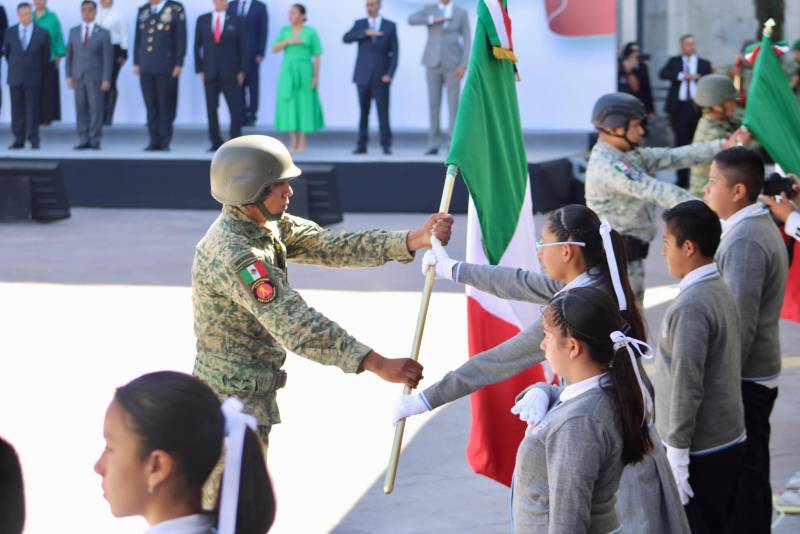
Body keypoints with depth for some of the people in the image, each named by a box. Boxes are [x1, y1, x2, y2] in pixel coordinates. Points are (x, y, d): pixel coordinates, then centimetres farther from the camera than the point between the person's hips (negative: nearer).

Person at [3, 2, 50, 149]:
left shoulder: (42, 33, -2)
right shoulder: (10, 32, 4)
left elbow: (46, 55, 8)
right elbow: (6, 51, 18)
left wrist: (41, 73, 12)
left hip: (33, 78, -2)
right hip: (15, 77, 2)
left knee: (33, 110, -2)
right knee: (17, 110, 3)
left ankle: (33, 140, 3)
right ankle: (19, 140, 7)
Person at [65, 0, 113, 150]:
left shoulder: (103, 33, 1)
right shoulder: (74, 32, 11)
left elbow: (108, 58, -2)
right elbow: (69, 55, 12)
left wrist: (106, 80, -9)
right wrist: (69, 76, 4)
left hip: (95, 78, -3)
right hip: (78, 77, 3)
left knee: (96, 109, -4)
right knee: (81, 109, 1)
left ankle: (95, 140, 0)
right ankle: (83, 140, 4)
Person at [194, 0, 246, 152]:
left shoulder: (235, 21, 2)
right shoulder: (202, 20, 6)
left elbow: (242, 47, 2)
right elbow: (197, 46, 8)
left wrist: (241, 71, -4)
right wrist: (199, 70, 1)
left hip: (230, 74, -1)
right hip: (210, 74, 2)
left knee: (236, 110, -7)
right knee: (211, 109, 1)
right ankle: (216, 143, 8)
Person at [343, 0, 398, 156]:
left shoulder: (390, 26, 4)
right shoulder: (359, 24, 7)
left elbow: (394, 53, 1)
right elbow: (346, 38, -11)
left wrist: (390, 74, -11)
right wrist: (366, 33, -23)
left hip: (380, 78, -1)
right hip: (363, 77, 1)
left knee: (383, 112, -6)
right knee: (364, 112, 4)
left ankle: (386, 145, 1)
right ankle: (361, 145, 8)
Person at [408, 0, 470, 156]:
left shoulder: (462, 13, 3)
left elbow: (467, 41, -1)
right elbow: (411, 20, -11)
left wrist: (463, 65, -12)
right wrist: (433, 20, -20)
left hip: (453, 63, -2)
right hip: (433, 62, 2)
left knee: (453, 104, -3)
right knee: (434, 103, 1)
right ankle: (434, 145, 6)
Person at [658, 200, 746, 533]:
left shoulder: (691, 306, -21)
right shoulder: (720, 292, 7)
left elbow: (686, 386, -22)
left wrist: (676, 453, -17)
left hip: (700, 453, -9)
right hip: (730, 443, 9)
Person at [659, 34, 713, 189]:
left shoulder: (704, 63, 9)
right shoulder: (674, 61, 9)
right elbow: (662, 74, -8)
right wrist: (682, 76, -18)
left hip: (698, 107, 0)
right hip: (679, 107, 0)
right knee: (681, 143, -1)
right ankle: (682, 180, 4)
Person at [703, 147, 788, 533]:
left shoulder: (745, 241, -21)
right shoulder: (758, 226, 10)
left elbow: (741, 324, -24)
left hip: (743, 380, -10)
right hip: (756, 374, 10)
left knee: (743, 474, -2)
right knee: (750, 471, 17)